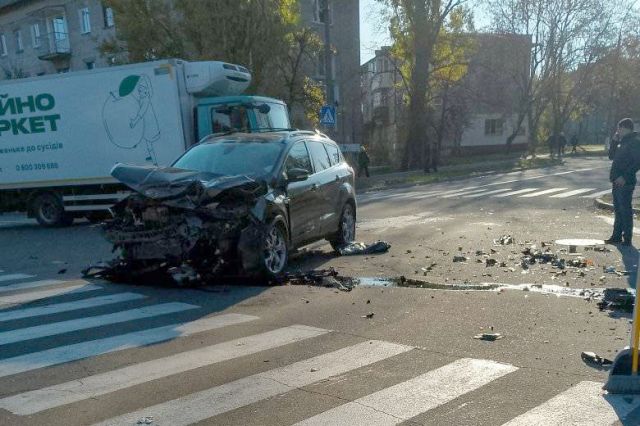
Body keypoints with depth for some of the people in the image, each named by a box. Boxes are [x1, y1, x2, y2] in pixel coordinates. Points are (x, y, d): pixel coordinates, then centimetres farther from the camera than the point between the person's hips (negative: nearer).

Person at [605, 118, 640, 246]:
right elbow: (611, 156, 19)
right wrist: (614, 141, 9)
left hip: (625, 182, -9)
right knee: (618, 210, 14)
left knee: (625, 211, -4)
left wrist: (625, 176, -23)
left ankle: (627, 239, 3)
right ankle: (617, 236, 22)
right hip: (617, 181, 9)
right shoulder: (622, 142, 16)